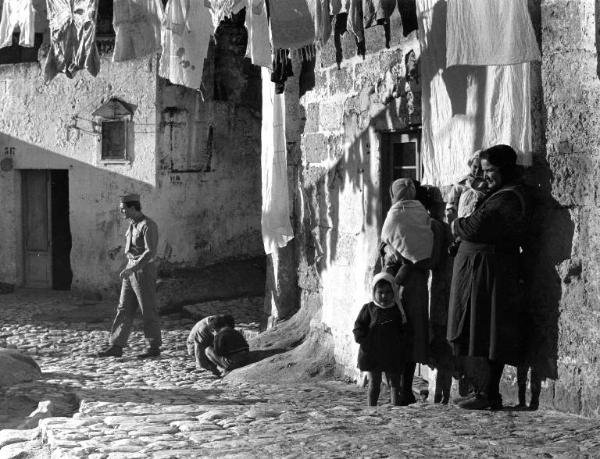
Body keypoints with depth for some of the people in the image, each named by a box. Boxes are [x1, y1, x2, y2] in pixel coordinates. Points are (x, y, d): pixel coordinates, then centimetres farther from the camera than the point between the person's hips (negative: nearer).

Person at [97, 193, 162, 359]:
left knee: (148, 311, -1)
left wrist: (132, 268, -26)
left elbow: (150, 252, -22)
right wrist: (129, 269, 15)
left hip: (144, 270, -9)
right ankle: (116, 346, 8)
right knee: (124, 309, 7)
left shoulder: (147, 225, -14)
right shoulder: (132, 225, 13)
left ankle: (154, 347, 8)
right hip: (131, 270, 9)